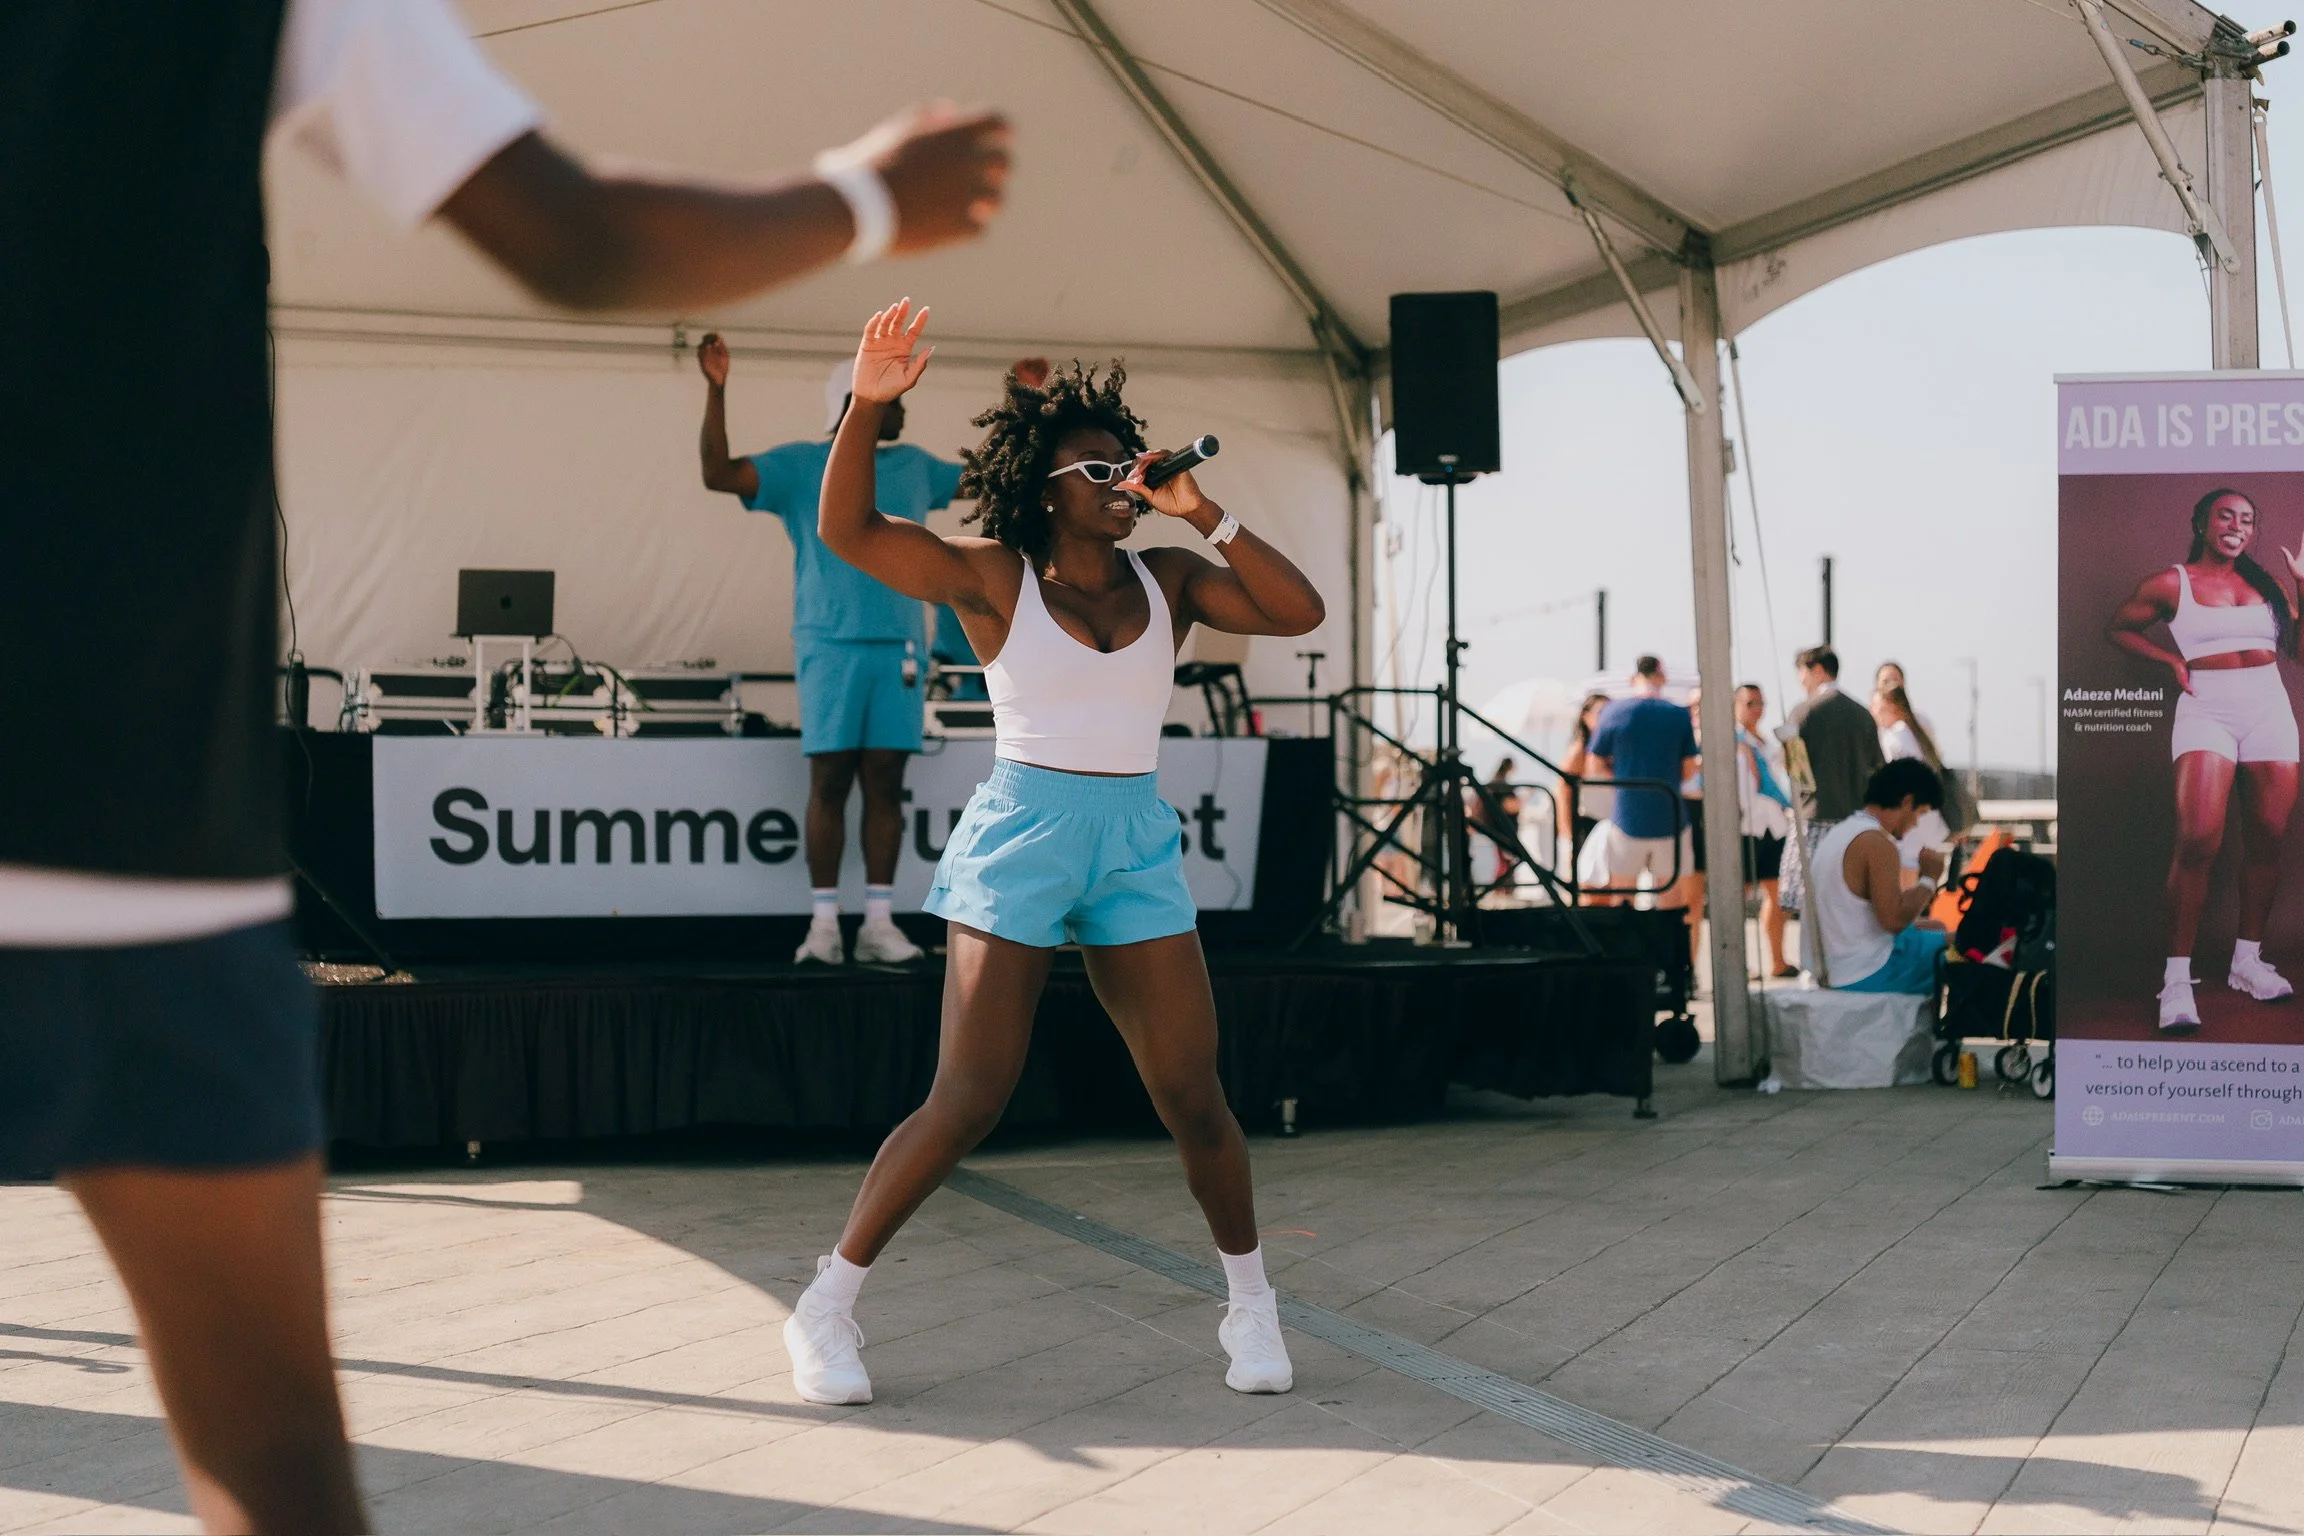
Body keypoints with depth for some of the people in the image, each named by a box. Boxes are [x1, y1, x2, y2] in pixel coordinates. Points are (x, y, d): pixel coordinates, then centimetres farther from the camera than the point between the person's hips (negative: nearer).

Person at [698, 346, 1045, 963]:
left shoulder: (913, 466, 17)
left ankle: (879, 922, 5)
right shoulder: (800, 465, 2)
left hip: (899, 646, 4)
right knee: (829, 782, -5)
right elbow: (718, 473, -9)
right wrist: (716, 389, -18)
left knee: (885, 784, 2)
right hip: (830, 645, -4)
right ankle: (823, 923, -2)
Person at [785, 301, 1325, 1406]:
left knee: (1193, 1099, 2)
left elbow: (1298, 612, -3)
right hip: (1020, 840, -3)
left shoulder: (1169, 581, 7)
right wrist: (867, 405, -26)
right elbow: (847, 530, -12)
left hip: (1137, 848, 4)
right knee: (966, 1103, -7)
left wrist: (1204, 516, -8)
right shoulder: (994, 579, -3)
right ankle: (826, 1306, 6)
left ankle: (1250, 1302, 22)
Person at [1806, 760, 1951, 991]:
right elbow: (1894, 919, -23)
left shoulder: (1839, 832, 11)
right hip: (1866, 976, -10)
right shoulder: (1876, 842, -18)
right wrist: (1929, 879, -10)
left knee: (1937, 928, 25)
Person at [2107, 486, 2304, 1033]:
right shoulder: (2171, 584, 4)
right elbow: (2118, 628, 15)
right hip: (2205, 710, -4)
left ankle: (2248, 961, 19)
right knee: (2198, 840, -18)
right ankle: (2178, 978, -14)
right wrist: (2172, 661, 3)